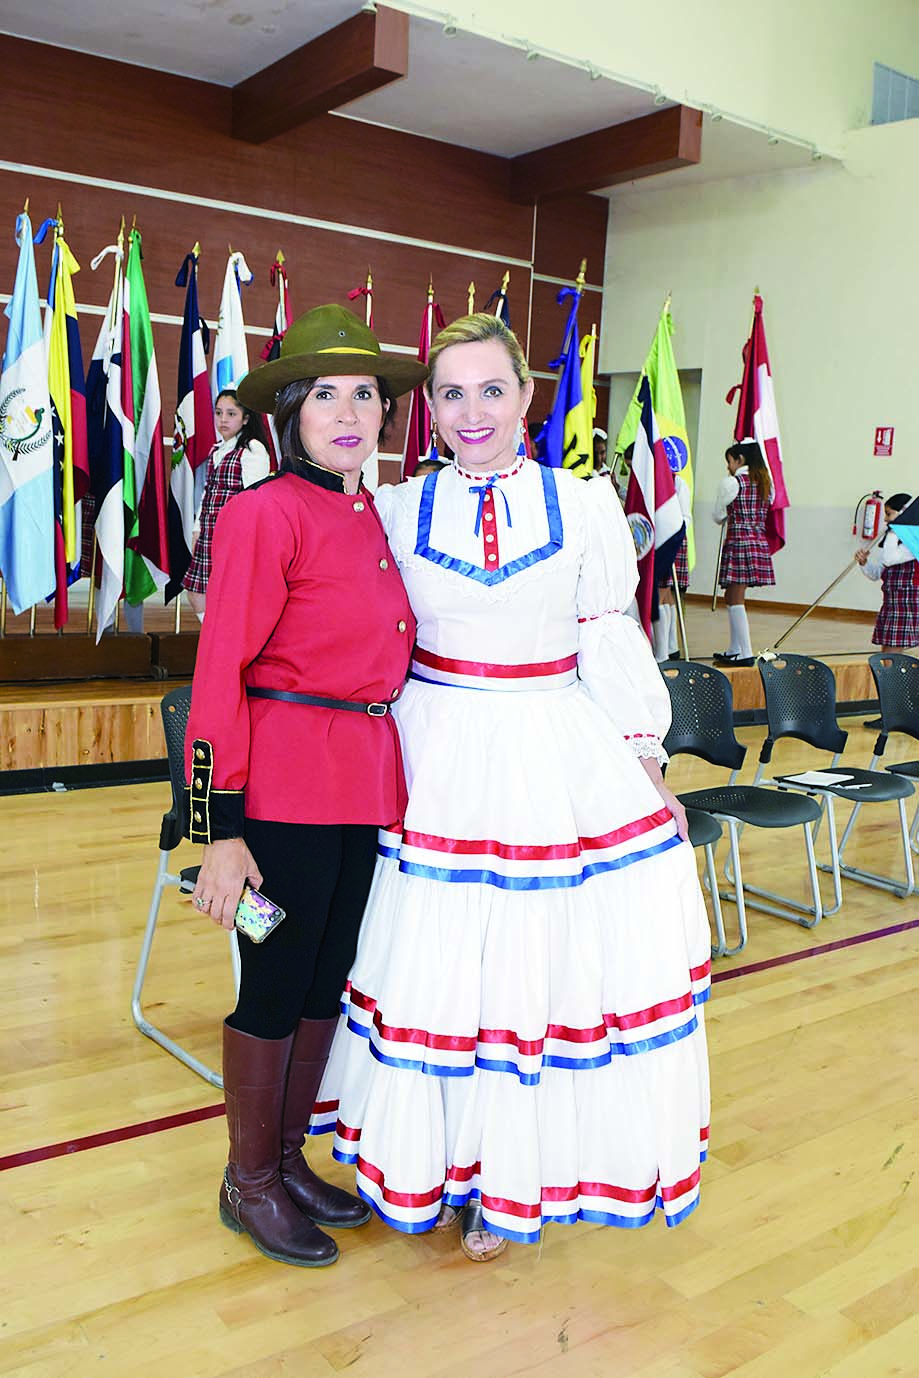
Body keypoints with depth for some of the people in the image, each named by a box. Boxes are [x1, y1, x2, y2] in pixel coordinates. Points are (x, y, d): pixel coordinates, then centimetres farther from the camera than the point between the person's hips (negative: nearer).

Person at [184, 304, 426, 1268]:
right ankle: (248, 1184, 28)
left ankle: (290, 1159, 36)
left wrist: (387, 772, 14)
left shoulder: (375, 515, 10)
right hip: (286, 786, -7)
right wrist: (220, 830, -16)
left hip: (367, 784, 7)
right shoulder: (266, 513, -12)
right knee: (275, 986, 6)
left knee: (327, 980, 17)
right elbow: (220, 674, -14)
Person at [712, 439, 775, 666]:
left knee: (736, 599, -4)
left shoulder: (731, 483, -8)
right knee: (732, 597, 16)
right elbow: (764, 514, 18)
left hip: (738, 542, -8)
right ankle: (734, 650, 21)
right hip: (760, 542, 8)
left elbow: (718, 517, 1)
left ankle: (746, 653, -7)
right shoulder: (766, 483, 12)